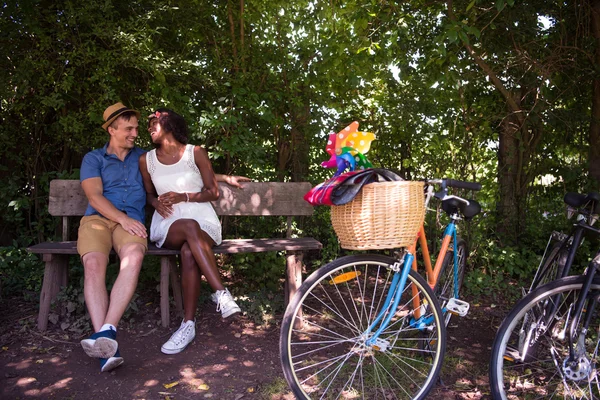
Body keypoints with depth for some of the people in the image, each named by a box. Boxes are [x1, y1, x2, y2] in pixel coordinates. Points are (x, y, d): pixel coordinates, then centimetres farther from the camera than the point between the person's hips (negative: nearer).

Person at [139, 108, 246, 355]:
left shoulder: (196, 152, 4)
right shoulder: (146, 160, 13)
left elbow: (213, 192, 4)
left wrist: (184, 197, -11)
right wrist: (157, 203, 0)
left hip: (202, 218, -1)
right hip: (168, 223, 1)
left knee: (189, 252, -36)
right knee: (190, 227, -37)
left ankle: (188, 324, -32)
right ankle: (221, 293, -39)